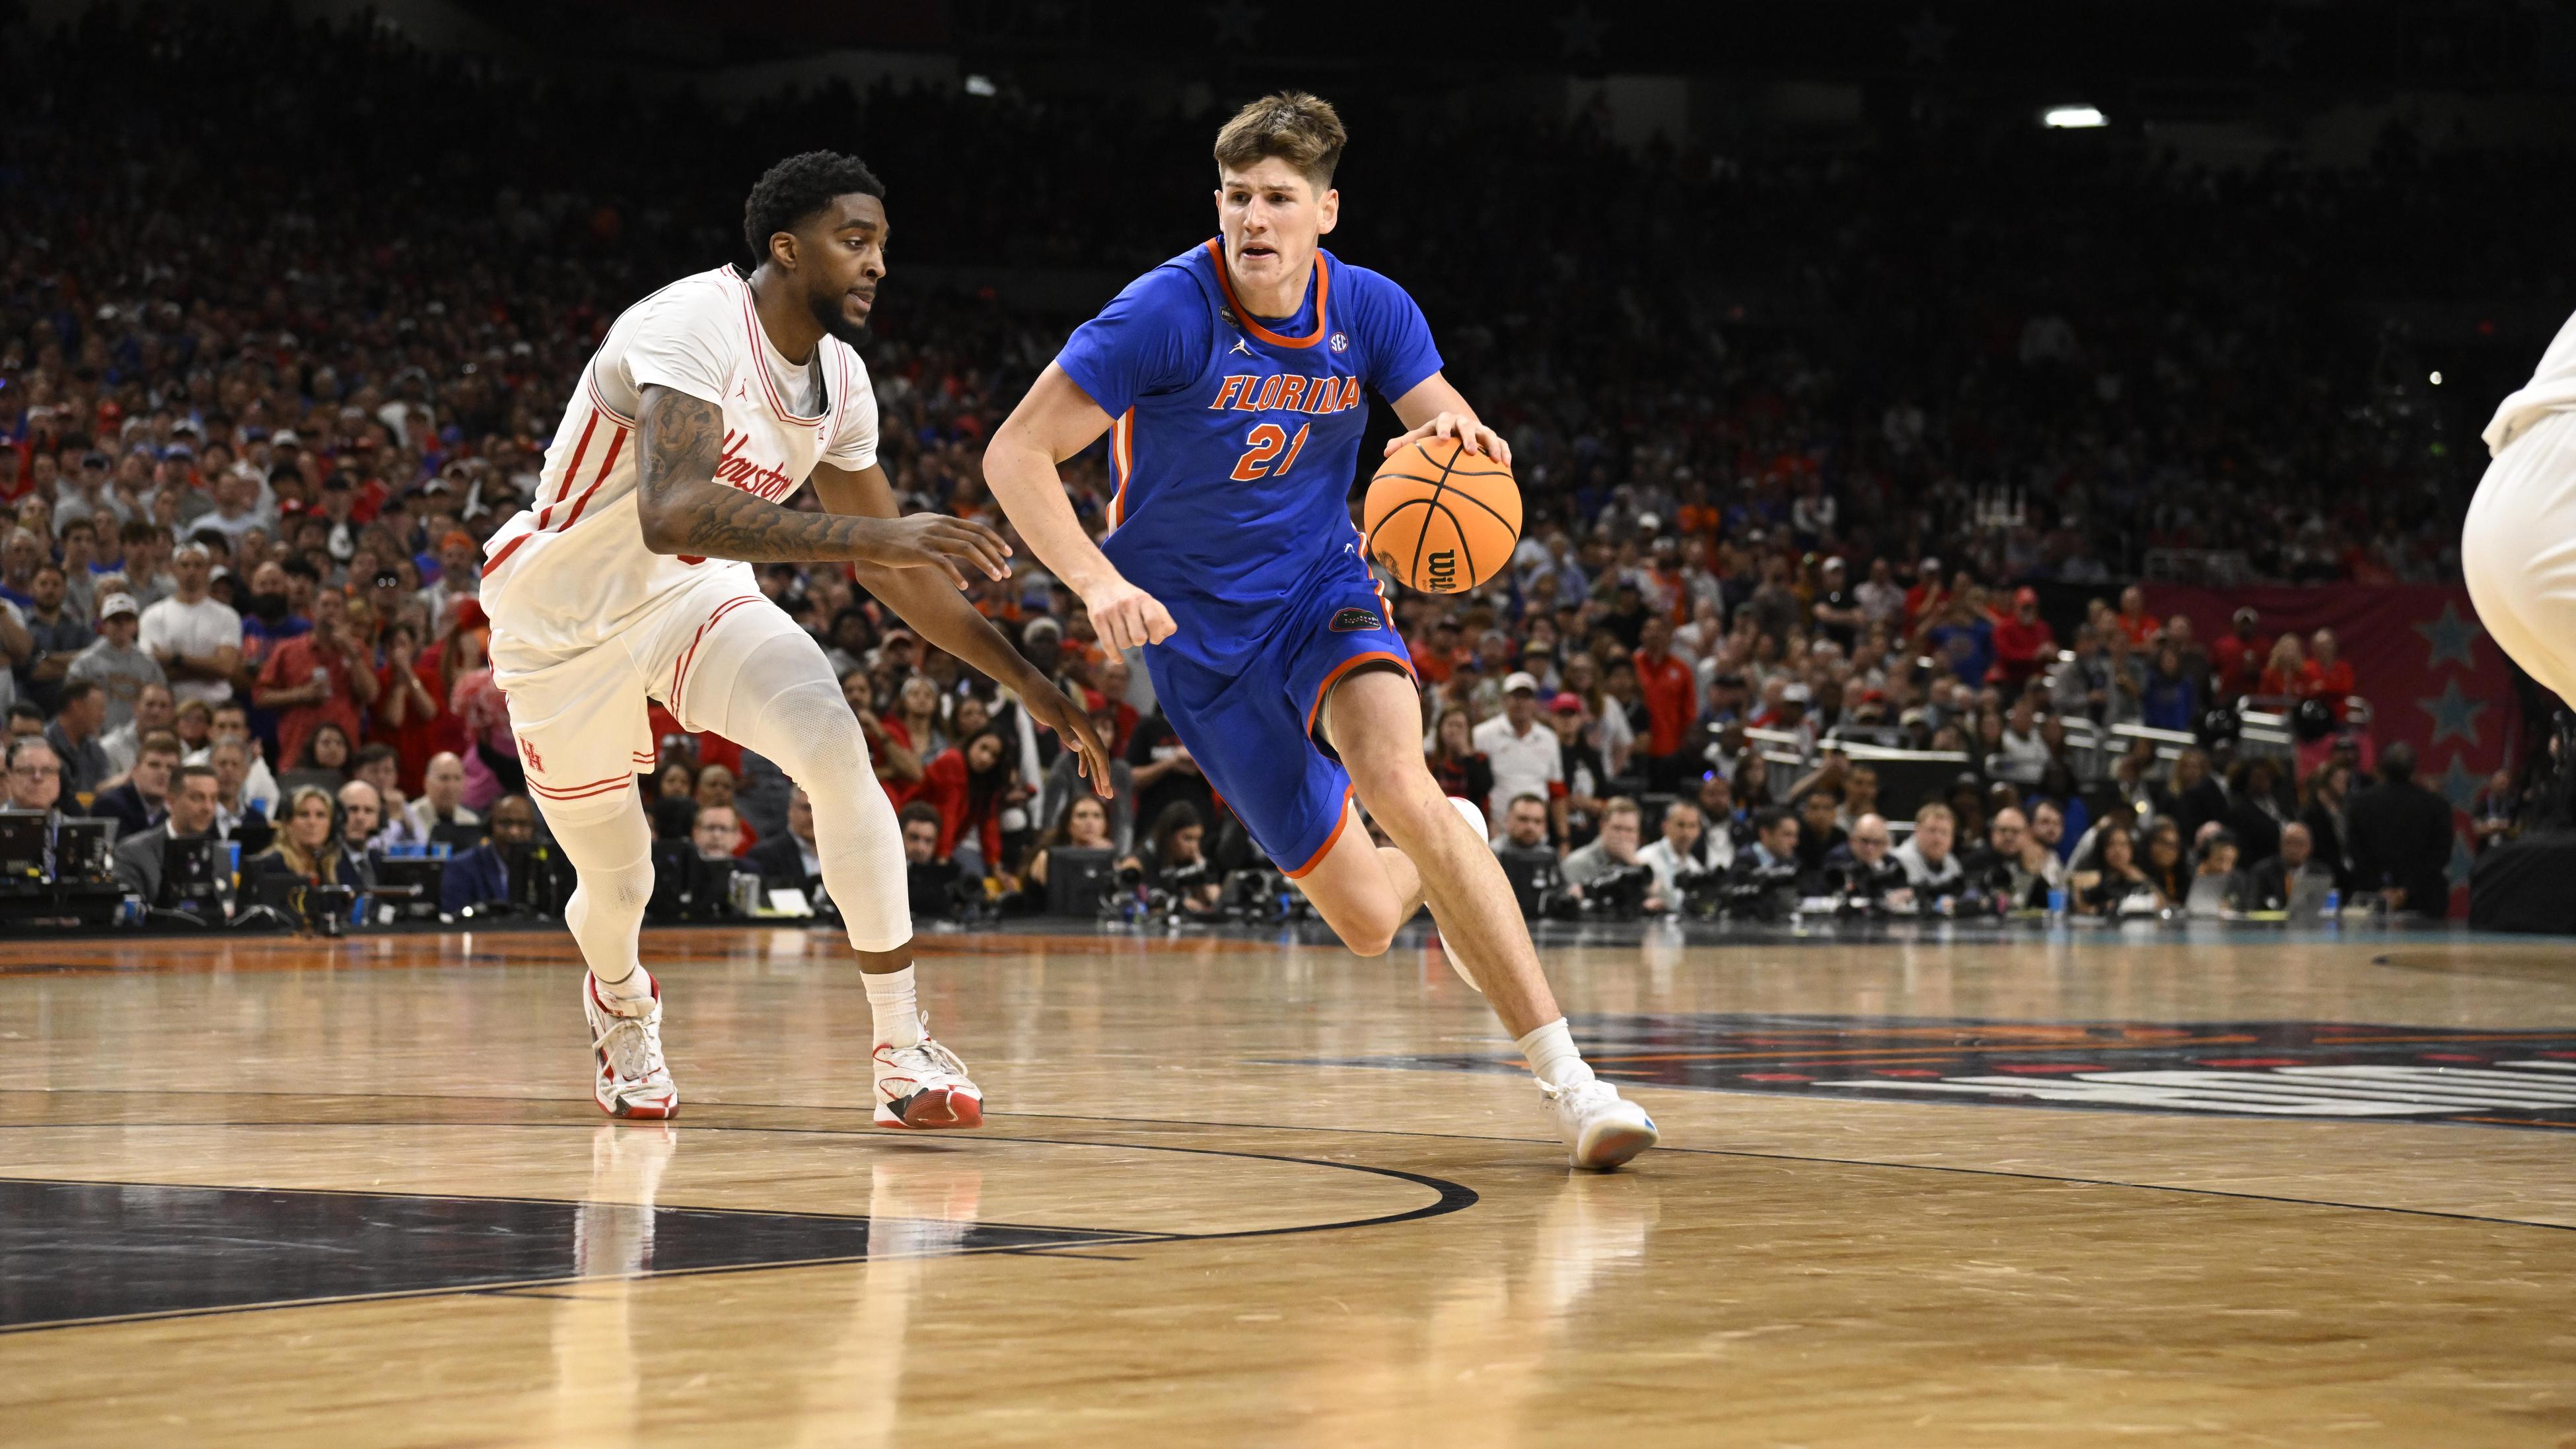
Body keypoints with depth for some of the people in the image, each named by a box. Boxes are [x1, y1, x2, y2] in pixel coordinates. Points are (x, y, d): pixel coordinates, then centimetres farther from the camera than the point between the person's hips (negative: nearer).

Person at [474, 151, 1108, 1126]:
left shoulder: (840, 380, -6)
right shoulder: (697, 325, -30)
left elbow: (891, 569, 6)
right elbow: (672, 513, -47)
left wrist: (1026, 683, 3)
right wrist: (877, 536, -52)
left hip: (695, 596, 5)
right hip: (565, 614, -5)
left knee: (838, 750, -22)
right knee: (617, 884, 8)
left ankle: (902, 1052, -15)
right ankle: (621, 1005, 47)